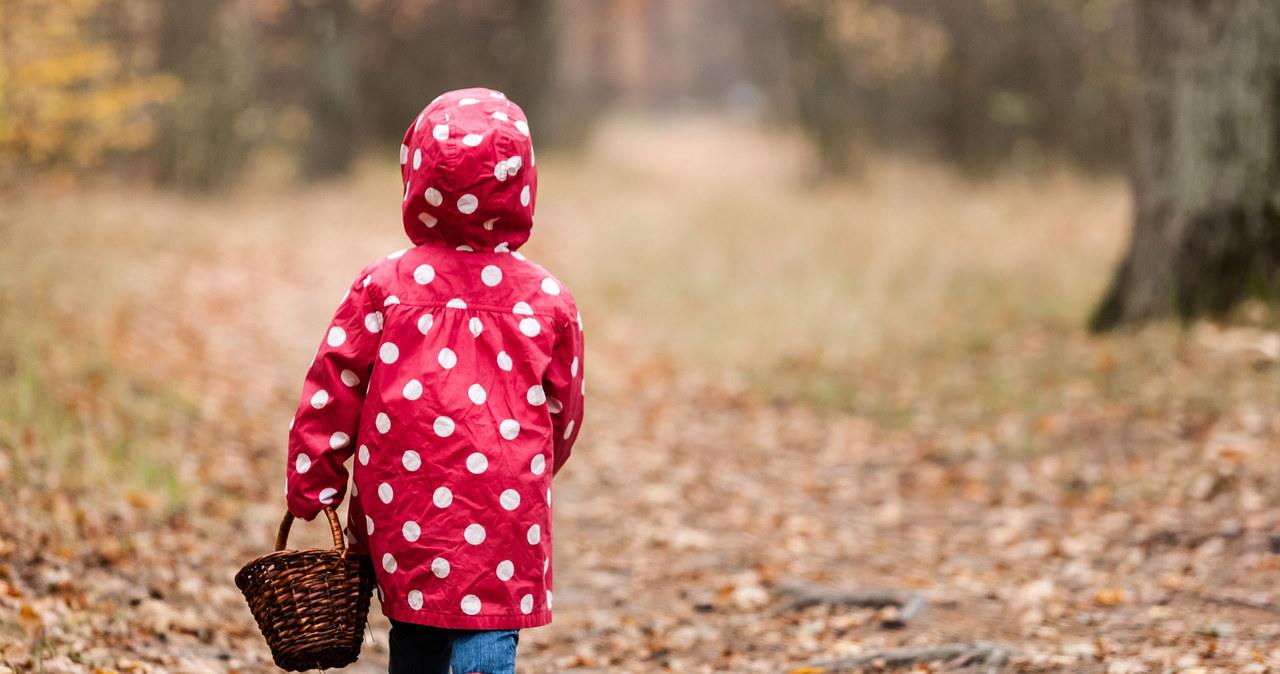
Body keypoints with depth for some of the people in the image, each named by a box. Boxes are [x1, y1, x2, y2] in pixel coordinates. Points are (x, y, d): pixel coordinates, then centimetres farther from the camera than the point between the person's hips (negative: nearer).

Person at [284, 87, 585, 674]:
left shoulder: (382, 288, -1)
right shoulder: (547, 300, 0)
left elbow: (331, 395, 0)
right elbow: (563, 414, 10)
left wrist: (312, 490, 11)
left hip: (403, 515, 2)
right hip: (504, 514, -2)